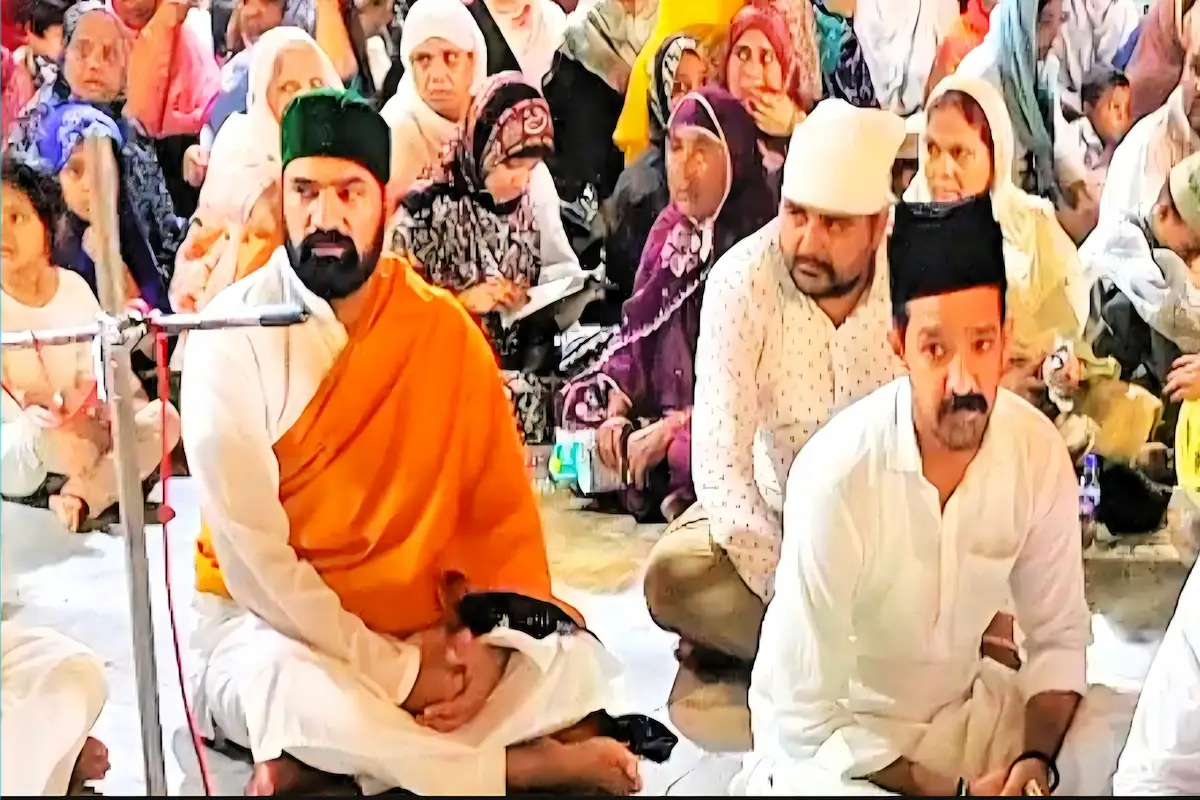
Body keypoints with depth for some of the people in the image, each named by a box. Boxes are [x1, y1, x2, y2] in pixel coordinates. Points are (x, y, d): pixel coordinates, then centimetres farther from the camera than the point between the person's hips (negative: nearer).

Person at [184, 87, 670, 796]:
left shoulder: (445, 328, -2)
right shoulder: (234, 334, -14)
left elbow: (502, 506, 0)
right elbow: (248, 548, -19)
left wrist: (491, 642, -17)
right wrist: (394, 671, -20)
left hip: (424, 629, 4)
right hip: (277, 624, -4)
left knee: (571, 660, -16)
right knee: (285, 685, -37)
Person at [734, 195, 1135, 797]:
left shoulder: (1039, 451, -14)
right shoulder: (837, 476, -28)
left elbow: (1058, 634, 0)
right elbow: (808, 719, -22)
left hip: (968, 706, 5)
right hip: (832, 738, -5)